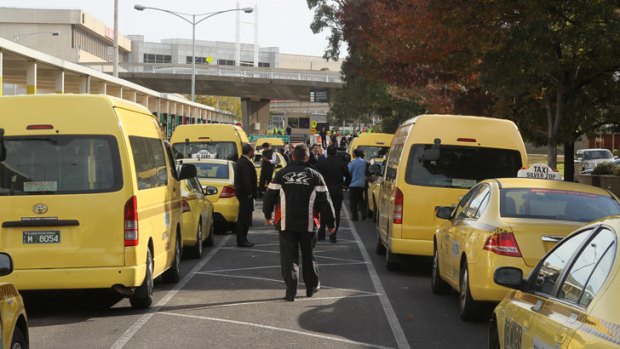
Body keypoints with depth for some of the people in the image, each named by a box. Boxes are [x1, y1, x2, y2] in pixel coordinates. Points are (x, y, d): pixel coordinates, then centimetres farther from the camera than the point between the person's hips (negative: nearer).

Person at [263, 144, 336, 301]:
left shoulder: (281, 174, 1)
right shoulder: (315, 176, 0)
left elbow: (270, 196, 5)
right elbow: (325, 201, -2)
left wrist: (267, 215, 21)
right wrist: (330, 222, 6)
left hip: (286, 224, 0)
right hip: (307, 224, 0)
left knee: (289, 256, 2)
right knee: (308, 255, 16)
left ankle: (291, 291, -7)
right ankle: (312, 287, 27)